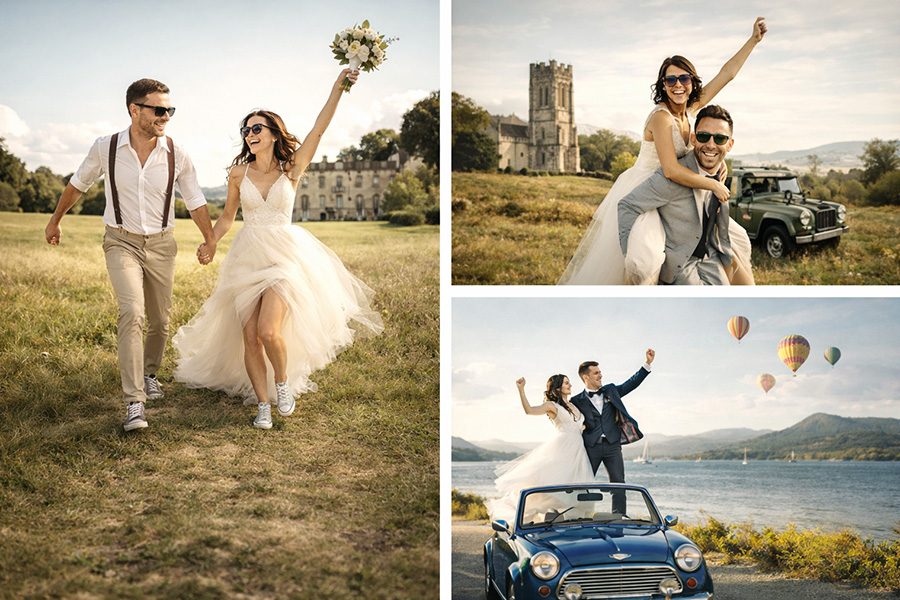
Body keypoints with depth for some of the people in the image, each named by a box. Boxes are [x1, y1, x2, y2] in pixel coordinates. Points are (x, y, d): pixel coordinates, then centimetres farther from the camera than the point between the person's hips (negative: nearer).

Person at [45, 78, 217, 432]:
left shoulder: (176, 154, -8)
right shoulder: (105, 149, -10)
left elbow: (195, 201, 5)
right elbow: (77, 185, 8)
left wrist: (210, 240, 12)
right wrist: (55, 221, 20)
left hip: (161, 244, 2)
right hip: (121, 242, -2)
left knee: (160, 320, 10)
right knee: (132, 313, -21)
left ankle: (149, 373, 41)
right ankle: (134, 402, -21)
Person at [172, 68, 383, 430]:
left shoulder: (292, 168, 0)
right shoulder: (239, 173, 6)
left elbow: (319, 129, -7)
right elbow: (227, 217, 15)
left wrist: (339, 86, -11)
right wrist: (210, 244, 1)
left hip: (284, 255, -3)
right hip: (248, 257, 3)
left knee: (268, 331, -20)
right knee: (249, 337, -3)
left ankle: (283, 382, 9)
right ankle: (263, 405, 10)